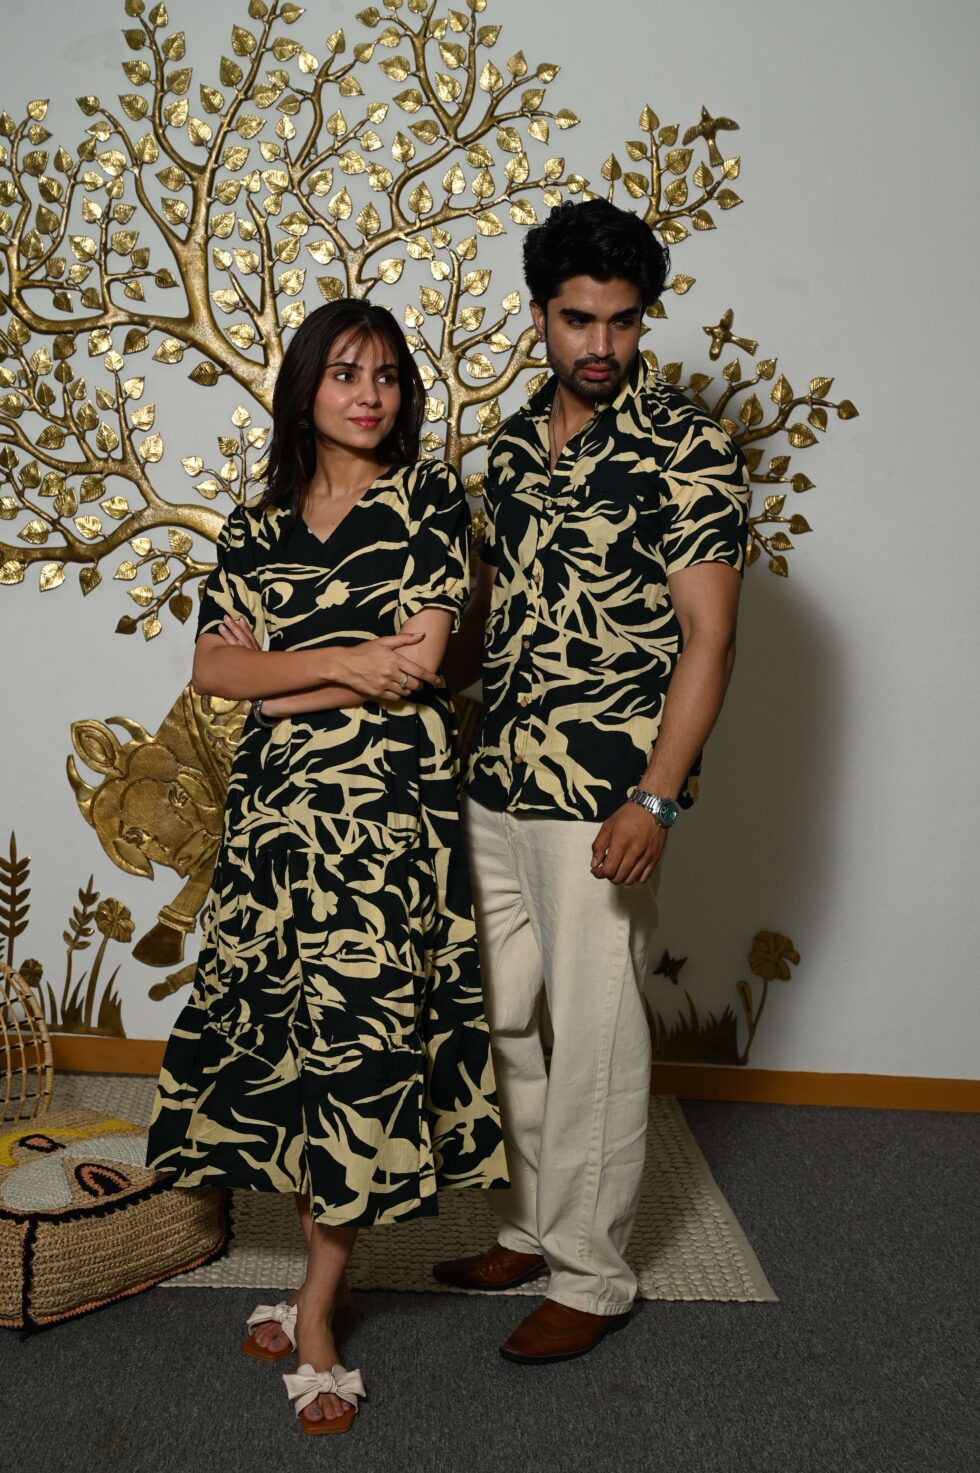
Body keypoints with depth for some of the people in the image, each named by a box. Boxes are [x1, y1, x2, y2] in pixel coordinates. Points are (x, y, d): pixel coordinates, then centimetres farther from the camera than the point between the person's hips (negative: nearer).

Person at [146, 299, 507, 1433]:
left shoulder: (428, 497, 2)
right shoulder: (257, 526, 12)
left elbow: (419, 658, -8)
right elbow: (209, 667, 0)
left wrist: (280, 679, -3)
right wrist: (345, 661, -12)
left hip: (386, 807, -4)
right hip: (274, 810, 4)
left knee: (358, 1032, -3)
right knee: (291, 1026, 7)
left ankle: (316, 1310, 10)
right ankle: (323, 1268, 23)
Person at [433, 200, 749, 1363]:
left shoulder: (687, 450, -10)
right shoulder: (515, 442, 10)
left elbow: (707, 636, -13)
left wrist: (655, 799, -19)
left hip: (603, 800, -7)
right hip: (492, 786, 7)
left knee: (594, 1038, 4)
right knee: (498, 1017, 15)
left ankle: (591, 1275, 21)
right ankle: (533, 1222, 34)